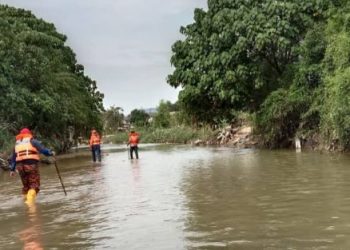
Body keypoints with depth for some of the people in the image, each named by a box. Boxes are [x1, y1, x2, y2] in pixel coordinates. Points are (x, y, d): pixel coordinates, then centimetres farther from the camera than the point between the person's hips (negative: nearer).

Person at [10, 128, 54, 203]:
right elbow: (43, 149, -5)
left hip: (20, 166, 5)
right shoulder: (32, 141, 5)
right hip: (31, 165, -5)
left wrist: (12, 169, 23)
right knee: (34, 185, -3)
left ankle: (26, 200, 18)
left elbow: (13, 158, 20)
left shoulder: (17, 143, 20)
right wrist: (51, 153, 9)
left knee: (26, 186, 19)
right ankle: (29, 201, -22)